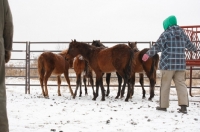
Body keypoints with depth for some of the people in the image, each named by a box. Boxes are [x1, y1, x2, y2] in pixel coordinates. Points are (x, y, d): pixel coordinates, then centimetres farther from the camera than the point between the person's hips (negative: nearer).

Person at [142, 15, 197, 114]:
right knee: (181, 83, 5)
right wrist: (195, 49, 48)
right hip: (180, 64, 5)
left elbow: (157, 46, -17)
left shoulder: (166, 34, -6)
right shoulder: (182, 34, 12)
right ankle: (183, 105, -5)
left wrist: (148, 54, -19)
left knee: (165, 84, 5)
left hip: (168, 64, -5)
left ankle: (163, 105, 12)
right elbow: (189, 45, 27)